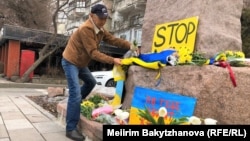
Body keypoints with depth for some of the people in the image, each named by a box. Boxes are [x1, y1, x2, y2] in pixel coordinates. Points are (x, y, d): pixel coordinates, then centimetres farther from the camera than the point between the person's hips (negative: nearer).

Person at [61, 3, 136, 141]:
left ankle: (74, 103, 41)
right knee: (75, 94, -15)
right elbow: (93, 53, -30)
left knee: (91, 82, 25)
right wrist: (112, 60, -35)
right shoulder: (86, 29, -27)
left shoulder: (100, 29, 2)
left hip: (81, 62, 10)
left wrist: (129, 45, -17)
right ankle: (71, 129, -7)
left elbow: (113, 39, -3)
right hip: (70, 62, -10)